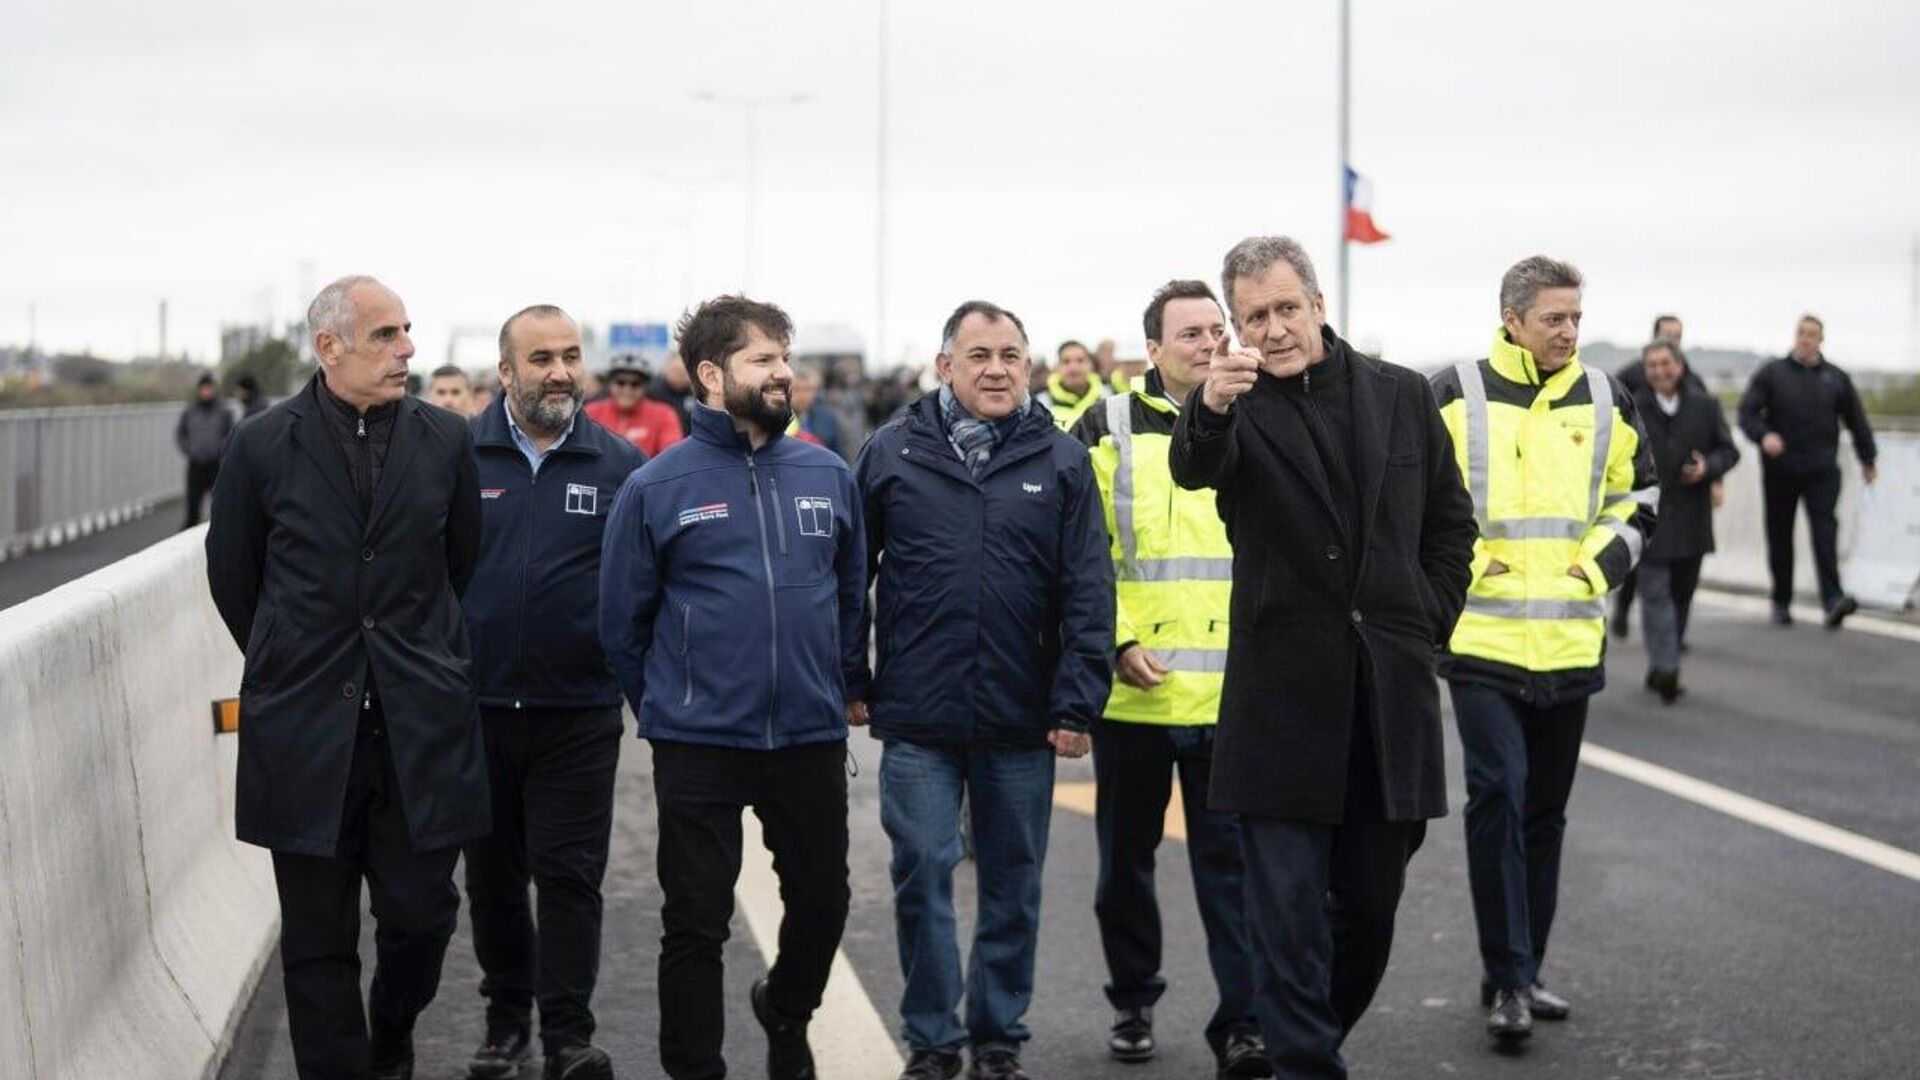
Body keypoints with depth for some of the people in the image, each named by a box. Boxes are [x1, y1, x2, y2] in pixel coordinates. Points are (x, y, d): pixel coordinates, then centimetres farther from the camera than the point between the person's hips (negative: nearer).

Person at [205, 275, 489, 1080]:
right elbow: (231, 573, 10)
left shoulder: (445, 440, 2)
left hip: (421, 723, 1)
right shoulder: (263, 446, -3)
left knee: (422, 914, 6)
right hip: (305, 729, -1)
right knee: (318, 938, 6)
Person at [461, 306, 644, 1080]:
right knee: (491, 874, 12)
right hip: (476, 705, 1)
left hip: (579, 715, -1)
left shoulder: (619, 464, 1)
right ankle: (506, 1018, 27)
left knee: (570, 874, 0)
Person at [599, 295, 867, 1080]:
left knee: (822, 898, 15)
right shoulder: (657, 487, -5)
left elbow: (852, 592, 14)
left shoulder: (828, 476, 4)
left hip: (812, 736, 3)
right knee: (696, 921, 4)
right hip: (699, 744, -3)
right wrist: (662, 706, 7)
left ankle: (787, 1013, 43)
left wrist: (848, 685, 11)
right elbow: (622, 618, 2)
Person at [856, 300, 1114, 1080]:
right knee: (923, 879, 2)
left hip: (1021, 721, 1)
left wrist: (1078, 702, -7)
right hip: (917, 721, -1)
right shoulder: (892, 453, 3)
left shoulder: (1061, 460, 3)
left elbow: (1089, 592, -1)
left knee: (1013, 887, 10)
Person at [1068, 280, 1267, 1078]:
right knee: (1127, 856, 12)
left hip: (1233, 696, 1)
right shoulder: (1107, 431, 0)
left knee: (1232, 862, 0)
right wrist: (1115, 640, -11)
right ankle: (1133, 1003, 29)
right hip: (1133, 692, 0)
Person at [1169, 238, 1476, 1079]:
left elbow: (1450, 524, 16)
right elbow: (1193, 467, -26)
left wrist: (1428, 622, 5)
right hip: (1284, 693, -3)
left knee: (1371, 904, 12)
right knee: (1290, 909, -2)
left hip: (1391, 693, 3)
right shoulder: (1239, 408, -3)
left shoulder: (1402, 396, 8)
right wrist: (1209, 408, -48)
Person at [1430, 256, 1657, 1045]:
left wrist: (1602, 562, 4)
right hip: (1482, 637, -4)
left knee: (1545, 809, 11)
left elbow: (1640, 493, 18)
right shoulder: (1454, 395, -5)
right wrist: (1452, 565, -8)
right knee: (1498, 794, -14)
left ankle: (1518, 976, 22)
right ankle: (1509, 978, -6)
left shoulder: (1604, 402, 8)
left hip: (1569, 643, 5)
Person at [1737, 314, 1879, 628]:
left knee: (1825, 532, -14)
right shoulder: (1771, 373, 3)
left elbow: (1856, 420, 17)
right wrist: (1763, 435, -22)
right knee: (1780, 537, 7)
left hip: (1822, 471, 0)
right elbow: (1747, 412, -3)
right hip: (1780, 470, 0)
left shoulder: (1836, 378, 9)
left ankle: (1833, 599, -22)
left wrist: (1868, 460, 19)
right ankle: (1781, 602, 17)